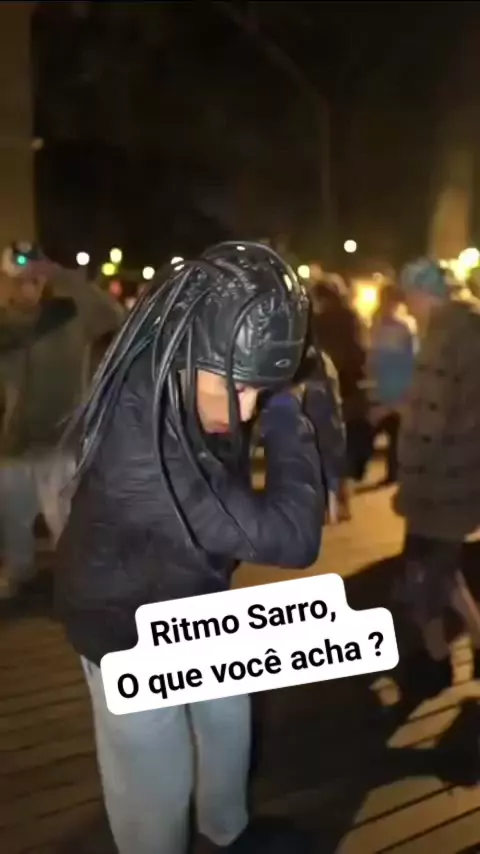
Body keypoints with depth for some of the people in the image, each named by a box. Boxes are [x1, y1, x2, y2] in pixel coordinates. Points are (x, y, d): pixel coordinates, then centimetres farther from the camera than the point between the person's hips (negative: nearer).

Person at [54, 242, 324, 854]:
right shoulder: (138, 449, -44)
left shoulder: (190, 395, -16)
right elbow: (291, 536, -43)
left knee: (229, 730, 28)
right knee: (156, 789, 11)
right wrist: (287, 416, -31)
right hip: (131, 632, -8)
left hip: (197, 608, 8)